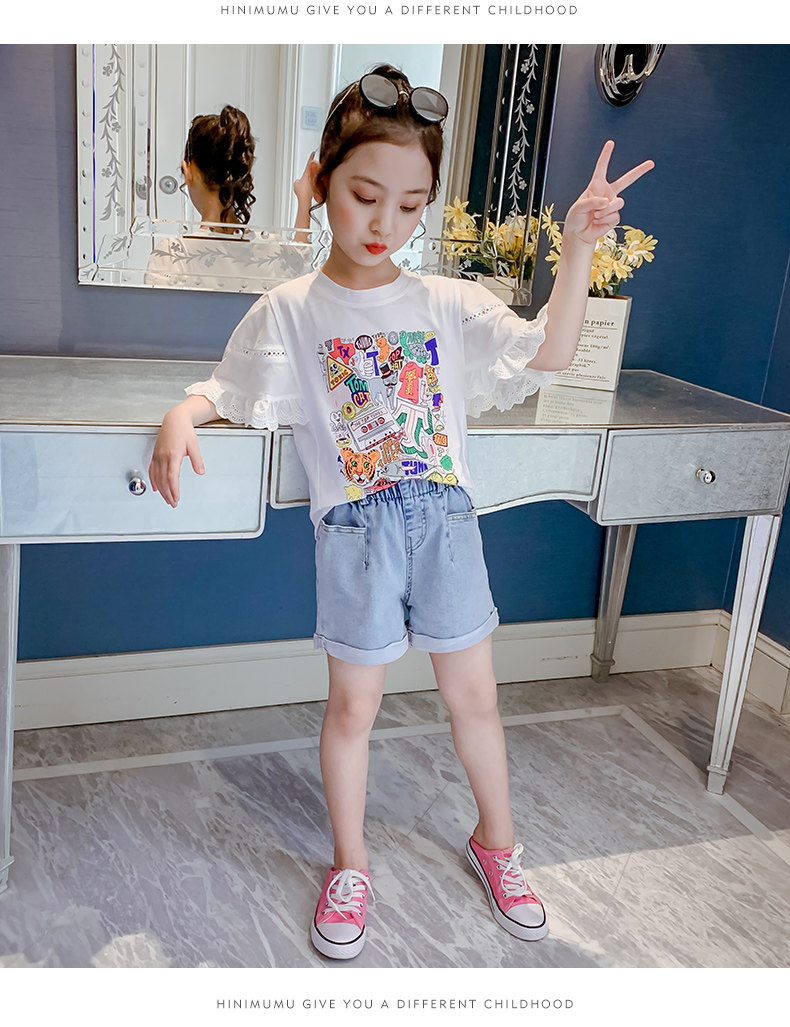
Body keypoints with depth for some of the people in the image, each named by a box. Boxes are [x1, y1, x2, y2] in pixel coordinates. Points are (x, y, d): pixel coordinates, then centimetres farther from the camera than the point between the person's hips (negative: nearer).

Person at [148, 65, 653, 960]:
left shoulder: (450, 305, 3)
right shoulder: (288, 312, -1)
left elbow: (548, 356, -1)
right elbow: (229, 390, 6)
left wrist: (577, 247, -9)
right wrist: (182, 413, -16)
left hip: (444, 519, 2)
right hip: (355, 532, -1)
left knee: (473, 692, 13)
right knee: (353, 703, 10)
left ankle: (497, 841, 38)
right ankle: (349, 867, 33)